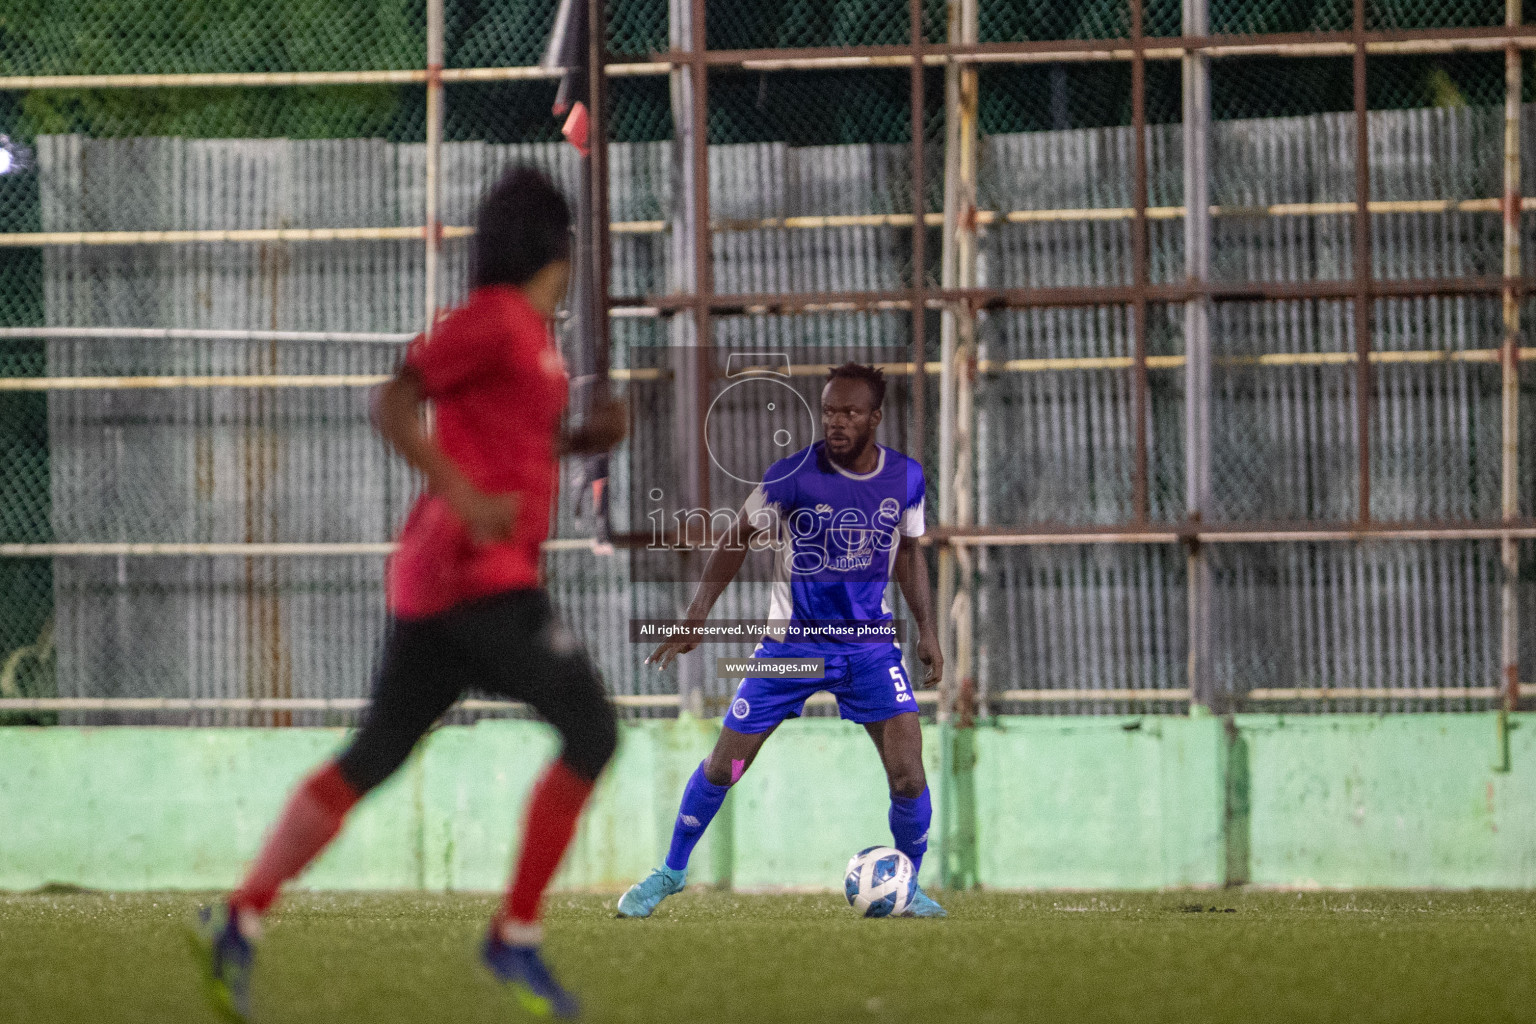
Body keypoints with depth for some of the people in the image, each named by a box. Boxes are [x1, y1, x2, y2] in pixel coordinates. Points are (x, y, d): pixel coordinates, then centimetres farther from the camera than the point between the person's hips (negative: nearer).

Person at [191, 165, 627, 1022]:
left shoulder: (528, 330, 18)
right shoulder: (494, 318, -10)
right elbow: (392, 405, -16)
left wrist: (586, 439, 14)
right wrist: (466, 501, -21)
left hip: (440, 579, 10)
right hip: (479, 574, -10)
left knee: (372, 758, 8)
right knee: (591, 729, -7)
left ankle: (242, 921, 3)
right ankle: (518, 934, -6)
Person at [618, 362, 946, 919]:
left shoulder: (906, 477, -5)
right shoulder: (795, 474, -16)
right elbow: (738, 538, -5)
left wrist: (926, 628, 7)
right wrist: (695, 616, -12)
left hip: (869, 643, 2)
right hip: (792, 641, -2)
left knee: (909, 777, -11)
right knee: (722, 767, 3)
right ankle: (671, 871, 25)